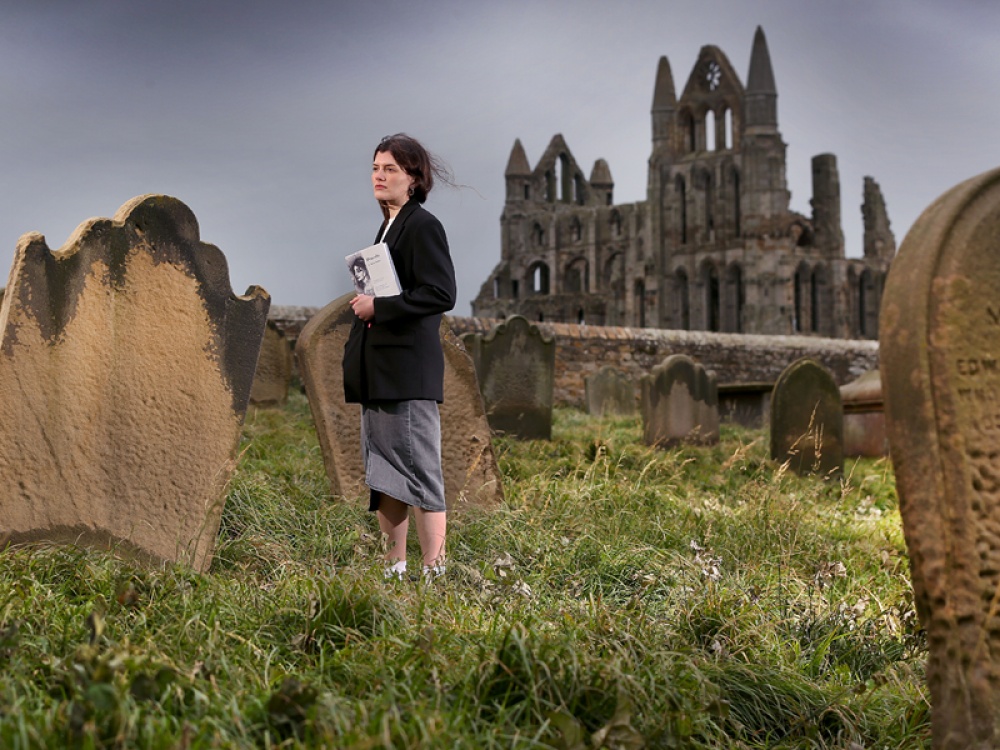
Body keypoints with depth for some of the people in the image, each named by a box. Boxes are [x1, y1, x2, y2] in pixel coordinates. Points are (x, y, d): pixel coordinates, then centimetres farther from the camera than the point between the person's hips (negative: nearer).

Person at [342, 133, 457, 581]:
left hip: (409, 373, -10)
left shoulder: (422, 226, -9)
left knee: (420, 475, -6)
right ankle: (395, 569, 20)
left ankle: (434, 572, -1)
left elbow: (441, 294, -19)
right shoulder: (388, 226, 19)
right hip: (379, 375, 10)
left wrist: (378, 307, -17)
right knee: (383, 476, 12)